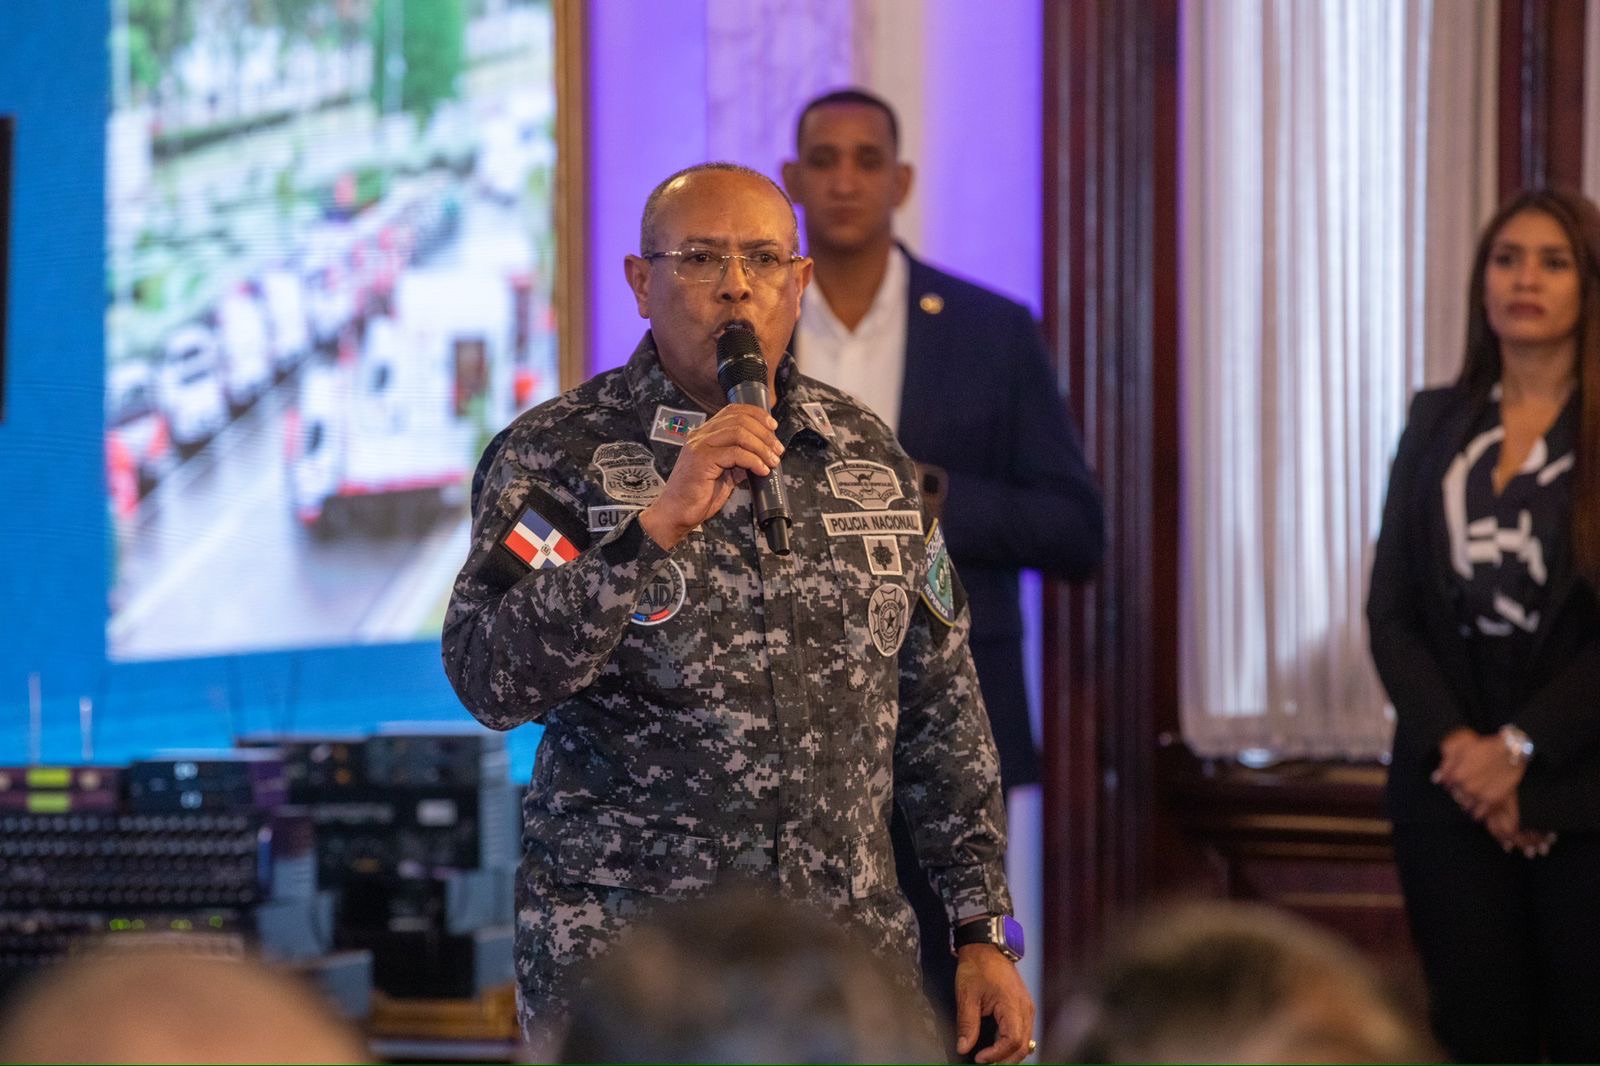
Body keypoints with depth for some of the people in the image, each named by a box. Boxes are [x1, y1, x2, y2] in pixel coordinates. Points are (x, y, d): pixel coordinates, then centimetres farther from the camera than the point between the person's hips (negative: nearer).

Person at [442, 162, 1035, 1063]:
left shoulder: (870, 456, 9)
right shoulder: (556, 454, -4)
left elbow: (941, 717, 13)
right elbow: (491, 682, -18)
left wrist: (985, 933, 9)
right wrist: (659, 523, -26)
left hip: (852, 956, 4)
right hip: (627, 965, -3)